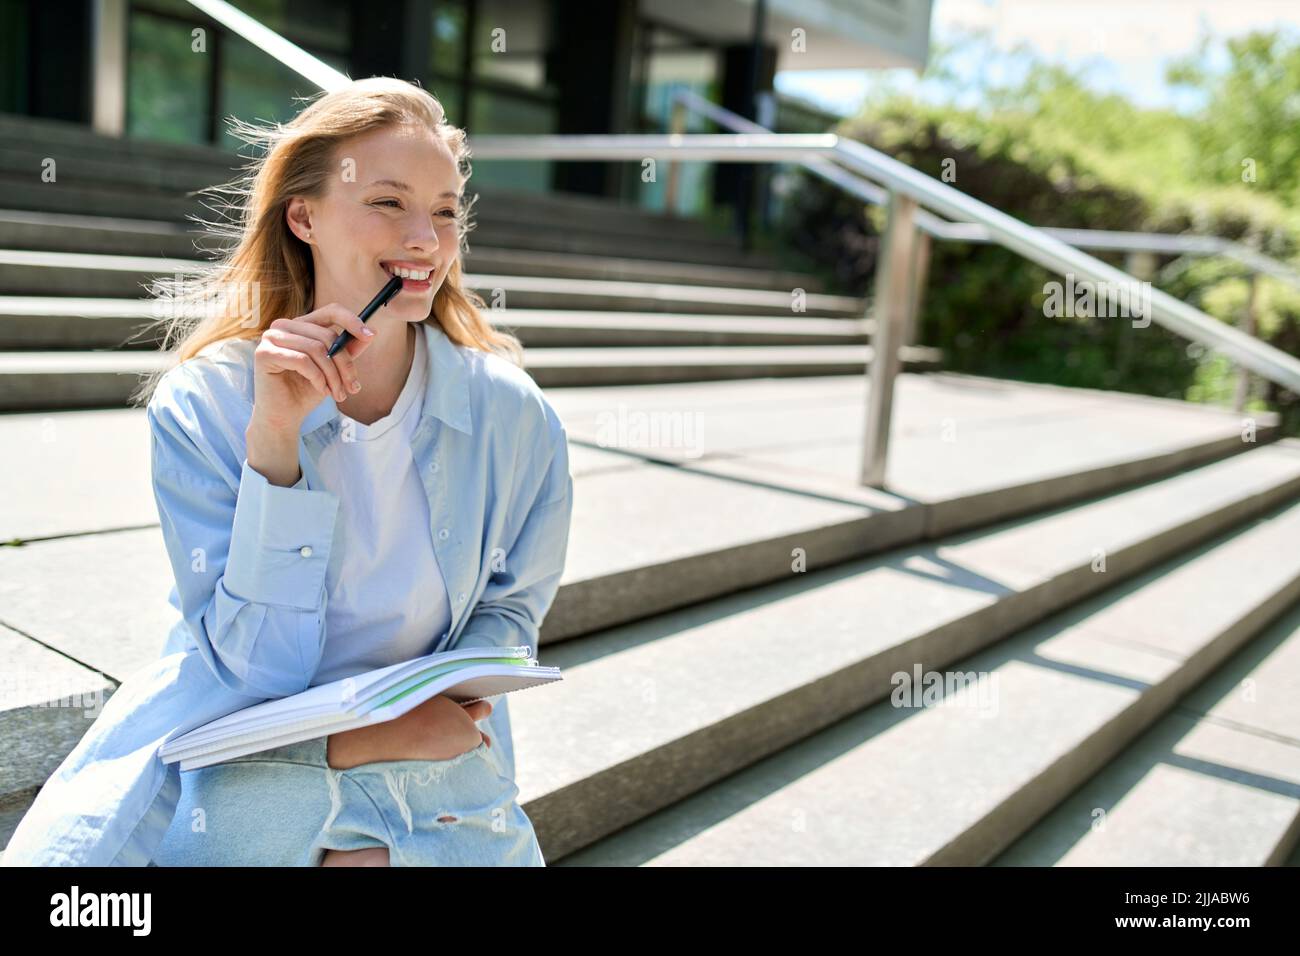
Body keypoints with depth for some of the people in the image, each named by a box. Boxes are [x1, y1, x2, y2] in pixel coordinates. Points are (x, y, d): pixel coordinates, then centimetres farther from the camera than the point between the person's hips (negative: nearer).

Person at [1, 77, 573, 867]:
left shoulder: (513, 417, -9)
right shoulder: (201, 406, -12)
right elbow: (254, 669, -17)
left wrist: (451, 702, -13)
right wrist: (273, 440, -26)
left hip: (426, 773, 2)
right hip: (229, 758, -1)